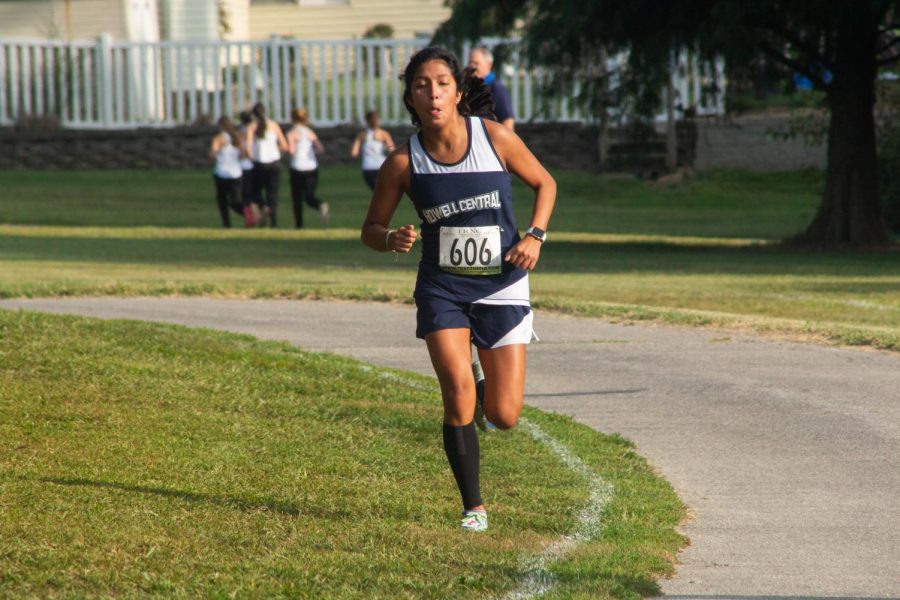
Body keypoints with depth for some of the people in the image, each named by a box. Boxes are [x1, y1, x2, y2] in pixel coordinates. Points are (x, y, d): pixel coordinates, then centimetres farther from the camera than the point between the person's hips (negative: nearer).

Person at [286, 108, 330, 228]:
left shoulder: (292, 133, -5)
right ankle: (321, 206, -27)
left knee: (297, 198, 11)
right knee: (309, 196, 4)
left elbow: (291, 150, -17)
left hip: (298, 169, -4)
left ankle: (299, 225, 11)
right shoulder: (310, 132, 9)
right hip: (312, 167, 4)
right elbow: (320, 149, 3)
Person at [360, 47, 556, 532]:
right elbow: (370, 229, 2)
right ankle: (474, 506, -2)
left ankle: (490, 390, 37)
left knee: (504, 416, -2)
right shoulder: (403, 162, -9)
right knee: (457, 392, -19)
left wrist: (535, 236, -9)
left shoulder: (495, 138, -10)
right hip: (442, 288, 0)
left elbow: (544, 183, 6)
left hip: (501, 286, 0)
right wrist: (393, 240, -21)